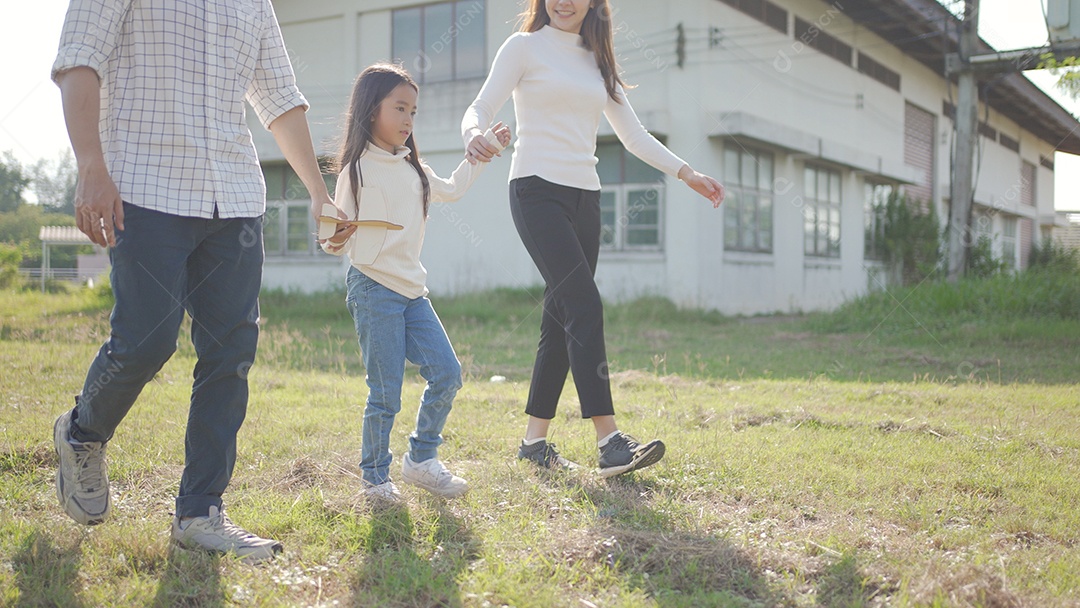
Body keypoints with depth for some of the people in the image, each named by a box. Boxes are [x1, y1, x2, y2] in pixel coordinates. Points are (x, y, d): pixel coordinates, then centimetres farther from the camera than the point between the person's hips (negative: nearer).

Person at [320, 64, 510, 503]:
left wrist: (482, 152, 32)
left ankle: (421, 459, 18)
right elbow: (340, 240, -8)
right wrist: (336, 240, -30)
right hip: (374, 290, -7)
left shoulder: (413, 169, 14)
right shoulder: (357, 171, -7)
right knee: (385, 394, -4)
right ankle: (375, 478, 13)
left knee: (447, 374, 1)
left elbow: (451, 190, 31)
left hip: (412, 290, 7)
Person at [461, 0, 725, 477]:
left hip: (584, 197, 6)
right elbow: (480, 109, -5)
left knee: (563, 319, 4)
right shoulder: (524, 47, 4)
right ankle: (609, 441, -20)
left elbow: (633, 134, 19)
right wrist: (474, 135, -29)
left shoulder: (597, 61, 19)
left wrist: (687, 174, 11)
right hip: (537, 191, -6)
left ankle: (534, 441, 13)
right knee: (584, 305, -18)